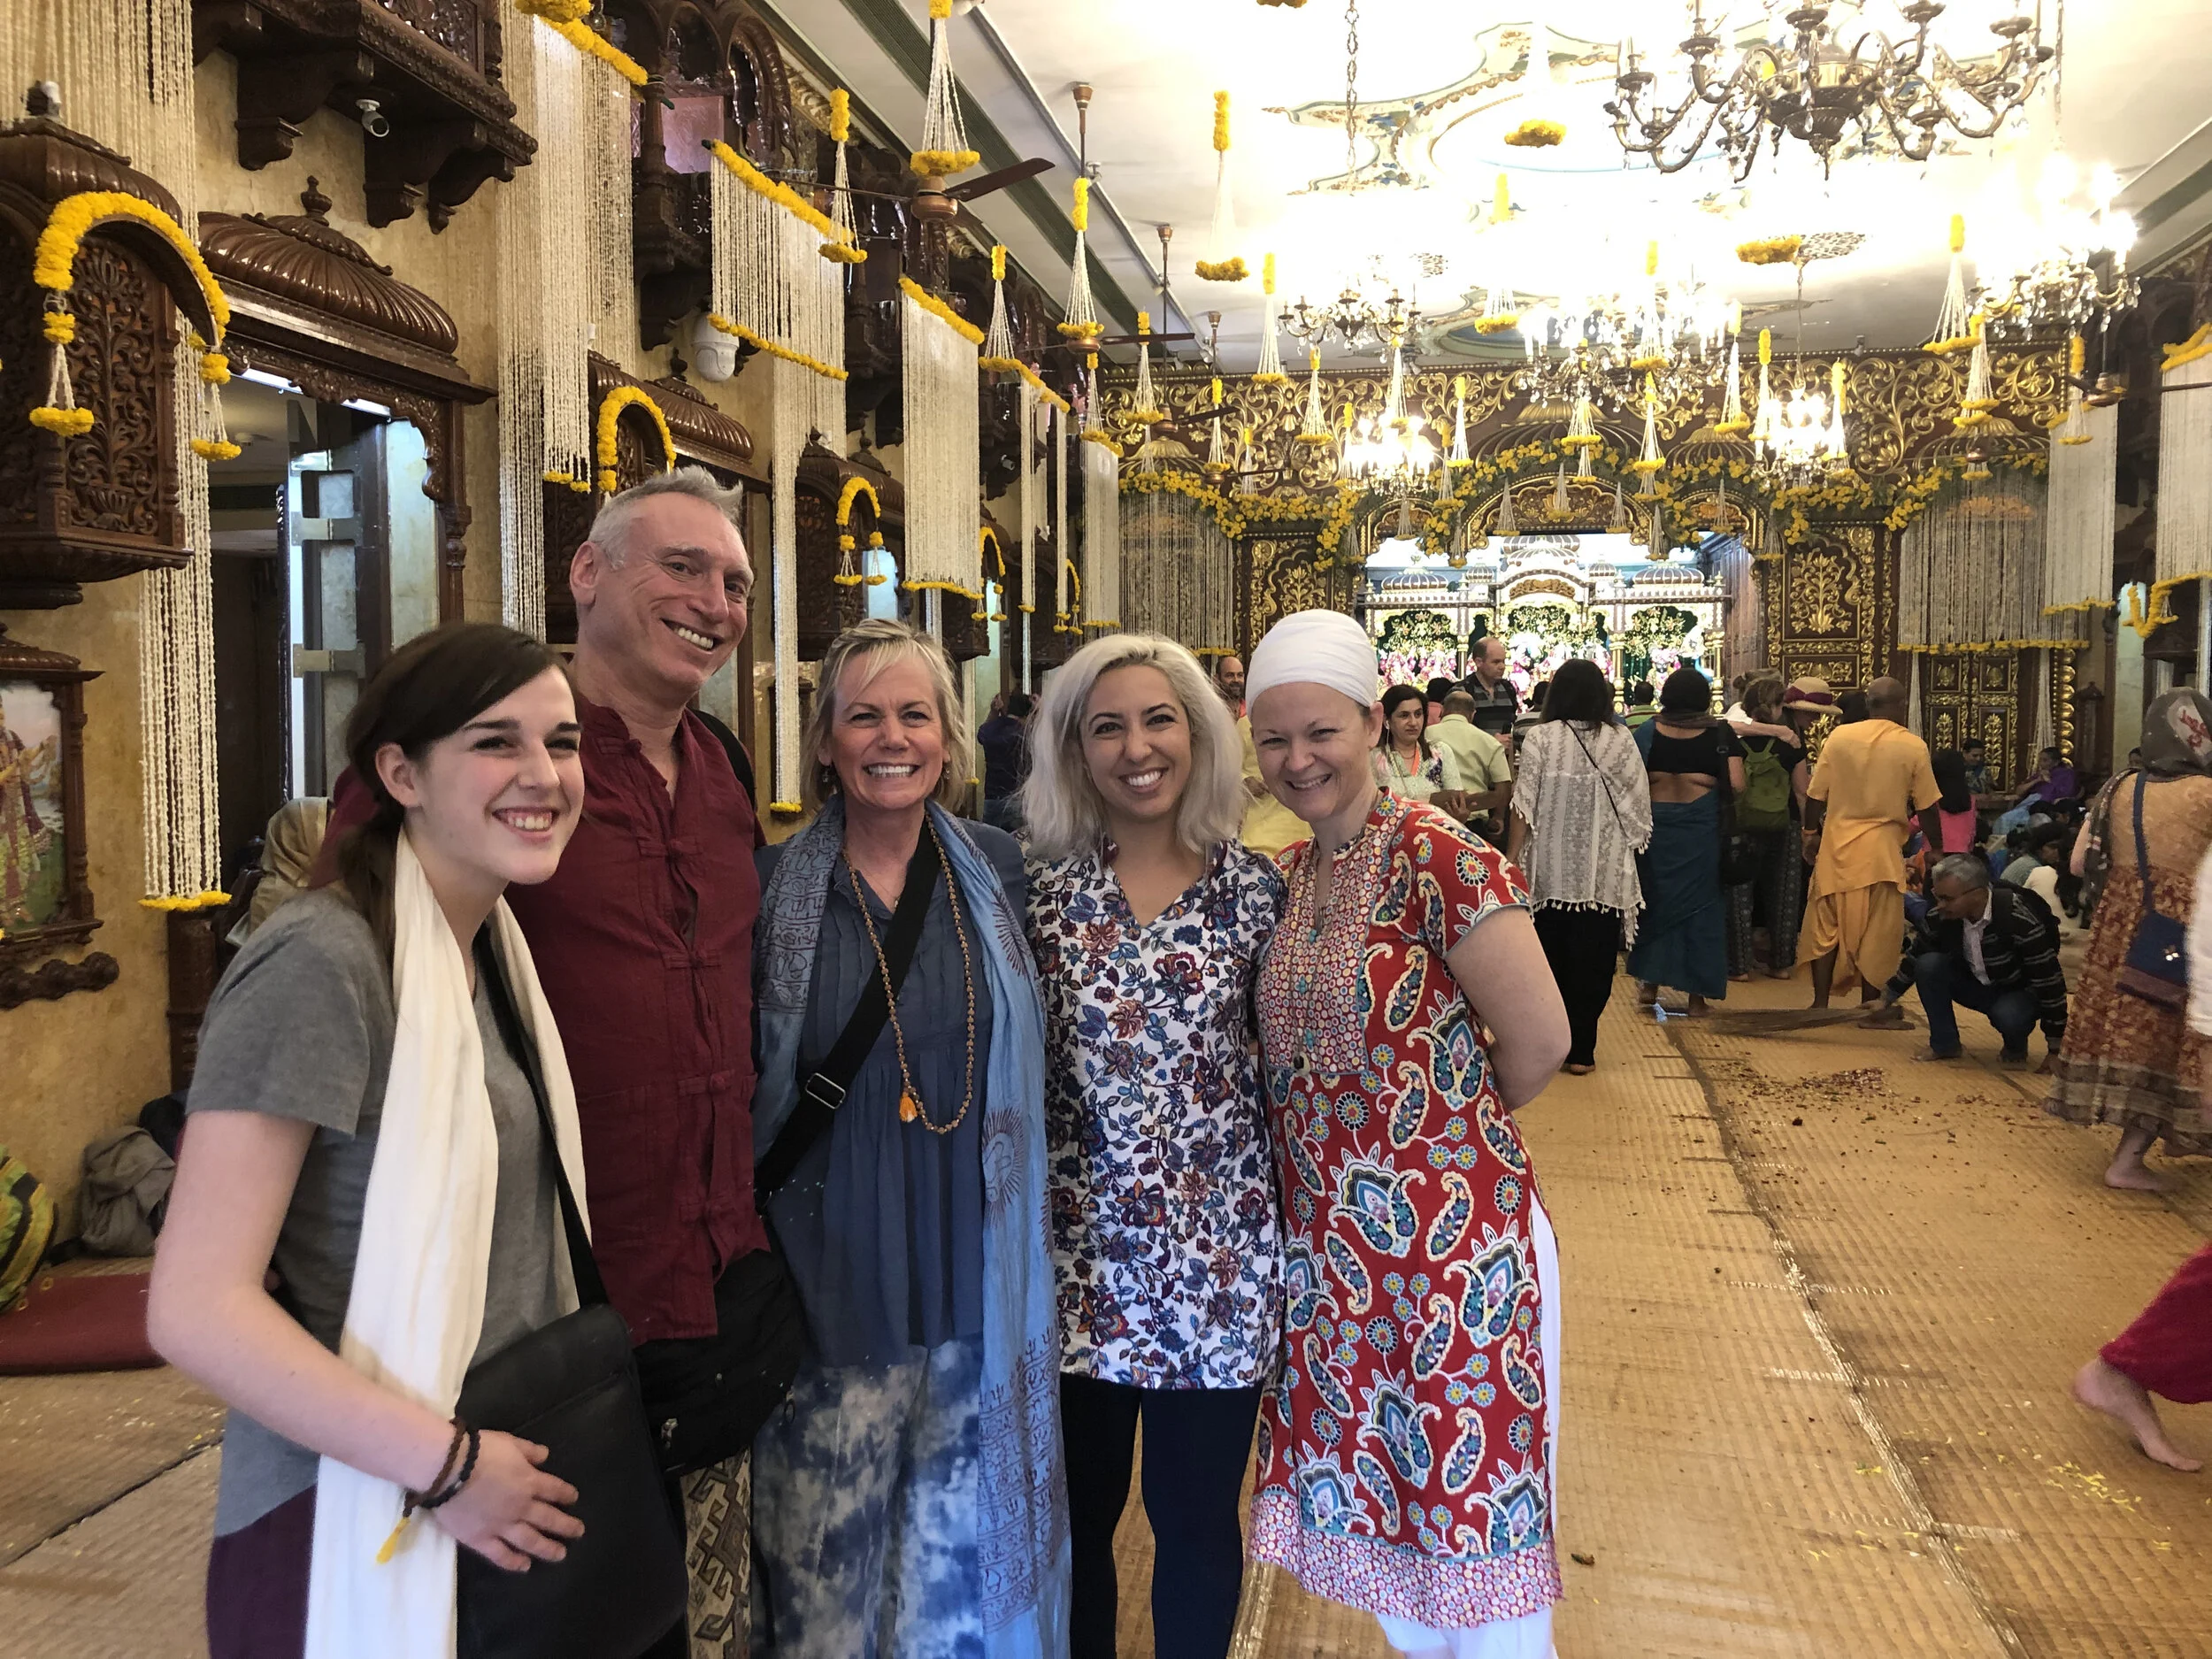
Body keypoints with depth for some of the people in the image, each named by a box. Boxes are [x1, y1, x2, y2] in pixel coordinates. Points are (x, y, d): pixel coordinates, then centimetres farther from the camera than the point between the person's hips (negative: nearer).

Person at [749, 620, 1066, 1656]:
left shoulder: (999, 870, 2)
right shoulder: (771, 888, -4)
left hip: (977, 1286, 2)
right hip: (832, 1287, -2)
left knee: (964, 1560, 16)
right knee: (825, 1576, 9)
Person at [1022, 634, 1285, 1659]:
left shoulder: (1252, 887, -2)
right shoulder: (1040, 885, -3)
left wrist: (1296, 1228, 4)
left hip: (1218, 1257, 0)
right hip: (1078, 1255, 0)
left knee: (1197, 1519, 14)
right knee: (1075, 1517, 15)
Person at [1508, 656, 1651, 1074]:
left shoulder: (1540, 739, -6)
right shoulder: (1621, 740, -3)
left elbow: (1523, 807, -7)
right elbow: (1638, 806, 1)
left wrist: (1510, 859, -1)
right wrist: (1630, 847, 17)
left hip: (1551, 870, 0)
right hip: (1604, 872, 0)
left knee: (1550, 957, 12)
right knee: (1591, 961, 6)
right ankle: (1580, 1050, 9)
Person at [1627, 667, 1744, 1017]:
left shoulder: (1648, 732, -1)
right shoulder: (1720, 733, -5)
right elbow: (1736, 785, -12)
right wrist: (1713, 786, 9)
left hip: (1655, 823, 1)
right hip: (1701, 825, -1)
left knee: (1655, 898, 16)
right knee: (1700, 902, 8)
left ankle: (1649, 983, 20)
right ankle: (1697, 995, 11)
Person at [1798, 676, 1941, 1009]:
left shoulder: (1839, 736, -3)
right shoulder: (1913, 747, -6)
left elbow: (1816, 794, -1)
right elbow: (1926, 806, -1)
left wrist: (1811, 833, 13)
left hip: (1837, 846, 1)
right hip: (1882, 851, -1)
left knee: (1826, 926, 11)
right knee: (1876, 933, 8)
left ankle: (1820, 1004, 14)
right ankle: (1868, 1007, 13)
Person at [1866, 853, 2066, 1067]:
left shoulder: (2019, 920, -32)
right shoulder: (1940, 916, -18)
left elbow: (2049, 978, -26)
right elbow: (1915, 959, 1)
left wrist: (2054, 1050, -23)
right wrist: (1887, 1001, 8)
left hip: (2019, 992, -4)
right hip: (1974, 985, 4)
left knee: (2008, 1016, -37)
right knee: (1929, 964, -21)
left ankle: (2016, 1046, 1)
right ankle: (1944, 1044, -6)